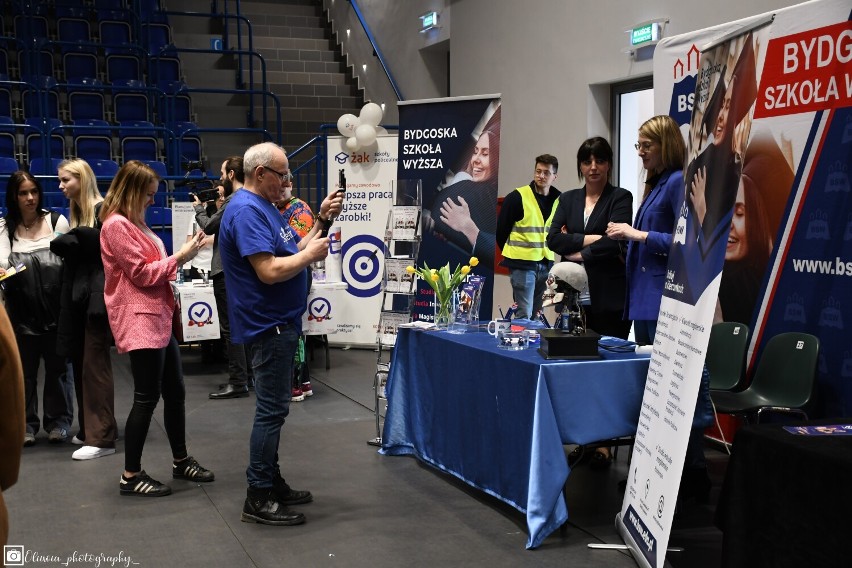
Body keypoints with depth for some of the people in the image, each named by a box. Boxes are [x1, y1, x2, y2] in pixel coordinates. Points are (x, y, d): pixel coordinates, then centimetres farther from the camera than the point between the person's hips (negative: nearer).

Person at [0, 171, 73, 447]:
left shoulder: (57, 221, 2)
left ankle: (58, 420, 19)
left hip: (55, 308, 0)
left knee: (57, 366, 7)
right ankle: (25, 423, 17)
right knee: (24, 368, 6)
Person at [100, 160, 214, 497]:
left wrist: (180, 256, 10)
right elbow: (142, 273, -16)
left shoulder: (134, 223, 18)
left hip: (158, 318, 10)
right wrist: (179, 257, -12)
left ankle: (181, 461, 26)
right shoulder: (116, 225, -13)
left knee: (175, 392, 14)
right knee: (147, 398, -5)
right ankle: (131, 476, 5)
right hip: (140, 321, -10)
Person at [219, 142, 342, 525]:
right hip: (268, 325, -11)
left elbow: (293, 250, 16)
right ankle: (258, 500, 2)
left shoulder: (264, 207, 15)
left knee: (274, 407, 16)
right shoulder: (246, 211, -18)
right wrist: (311, 254, -13)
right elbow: (270, 271, -27)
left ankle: (272, 483, 26)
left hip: (281, 323, 11)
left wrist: (322, 219, 6)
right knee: (272, 410, -6)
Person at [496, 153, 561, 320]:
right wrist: (512, 254, 6)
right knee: (524, 315, -7)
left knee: (536, 315, 13)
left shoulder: (558, 200, 5)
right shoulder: (518, 197, -9)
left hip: (546, 264, 5)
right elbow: (501, 229, -2)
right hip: (522, 264, -5)